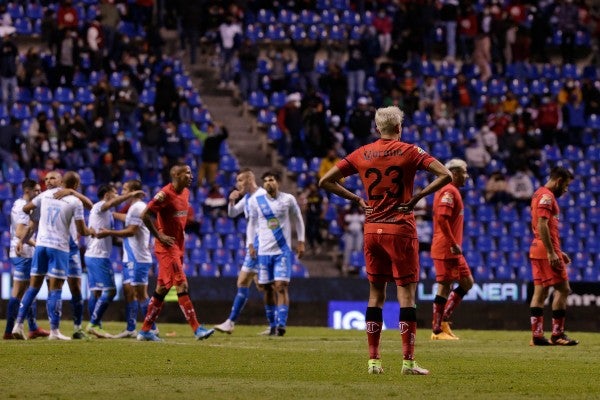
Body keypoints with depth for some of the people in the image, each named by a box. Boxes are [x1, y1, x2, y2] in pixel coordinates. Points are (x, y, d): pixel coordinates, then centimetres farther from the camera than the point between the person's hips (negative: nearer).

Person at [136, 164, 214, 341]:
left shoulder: (185, 192, 11)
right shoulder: (165, 194, -16)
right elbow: (145, 215, -19)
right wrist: (160, 236, -18)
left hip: (178, 247, 9)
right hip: (167, 247, -9)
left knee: (162, 288, 11)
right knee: (182, 286, -12)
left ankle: (145, 330, 17)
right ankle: (197, 329, -15)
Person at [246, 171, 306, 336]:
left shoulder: (288, 199, -1)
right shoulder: (256, 201, 4)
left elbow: (298, 220, 10)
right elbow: (252, 222, 14)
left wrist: (301, 242, 5)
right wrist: (250, 244, 6)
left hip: (283, 250, -3)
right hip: (264, 251, 3)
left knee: (281, 286, -14)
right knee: (267, 289, 6)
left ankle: (281, 324, -18)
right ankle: (272, 325, 19)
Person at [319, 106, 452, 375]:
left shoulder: (361, 155, 5)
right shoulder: (408, 152, -4)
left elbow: (325, 181, 7)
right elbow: (445, 175, -13)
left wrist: (356, 199, 8)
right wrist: (418, 197, -7)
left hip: (372, 230, 4)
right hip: (400, 230, -4)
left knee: (375, 294, 11)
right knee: (407, 293, -3)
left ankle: (373, 360, 9)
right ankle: (408, 361, -8)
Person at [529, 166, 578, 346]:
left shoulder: (541, 195, 20)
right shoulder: (546, 196, -12)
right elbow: (542, 225, -21)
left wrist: (557, 251, 24)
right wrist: (552, 253, -23)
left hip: (538, 250, 10)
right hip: (547, 251, -10)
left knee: (540, 292, 7)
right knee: (563, 289, -7)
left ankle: (537, 335, 5)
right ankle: (557, 335, -8)